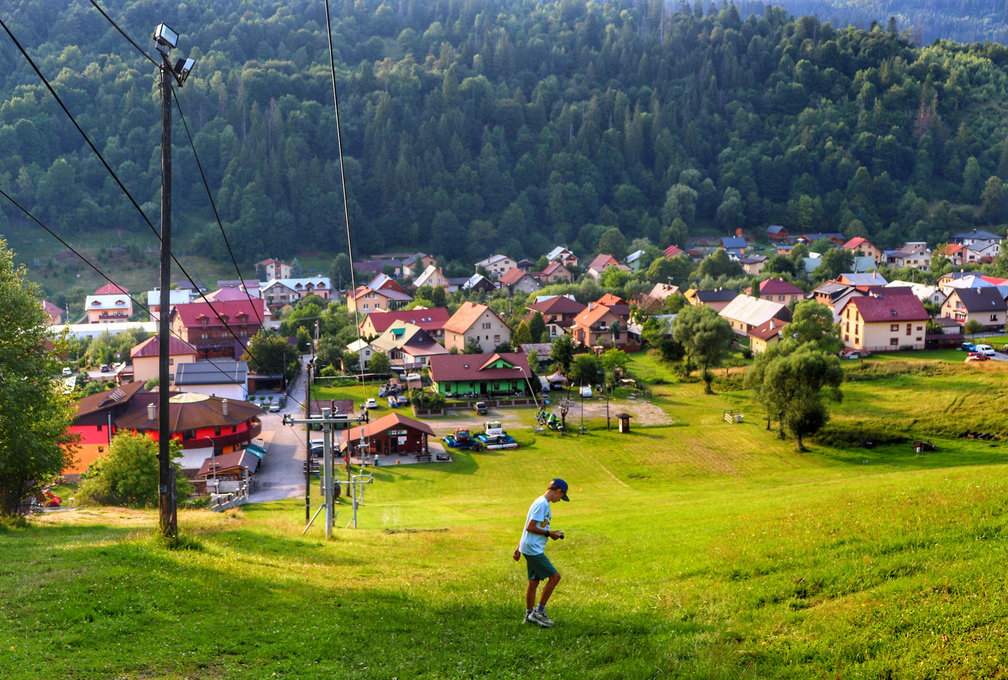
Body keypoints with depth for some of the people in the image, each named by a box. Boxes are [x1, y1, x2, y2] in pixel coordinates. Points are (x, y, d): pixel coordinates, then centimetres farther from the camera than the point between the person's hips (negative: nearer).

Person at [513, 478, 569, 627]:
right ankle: (539, 611, -1)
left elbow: (528, 527, 19)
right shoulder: (542, 504, -16)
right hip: (534, 550, -10)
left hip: (531, 549, 10)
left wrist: (519, 548, 22)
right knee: (555, 576, -7)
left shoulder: (542, 503, 15)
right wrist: (549, 533, -12)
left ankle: (529, 615, 21)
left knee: (534, 581, 14)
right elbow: (530, 527, -21)